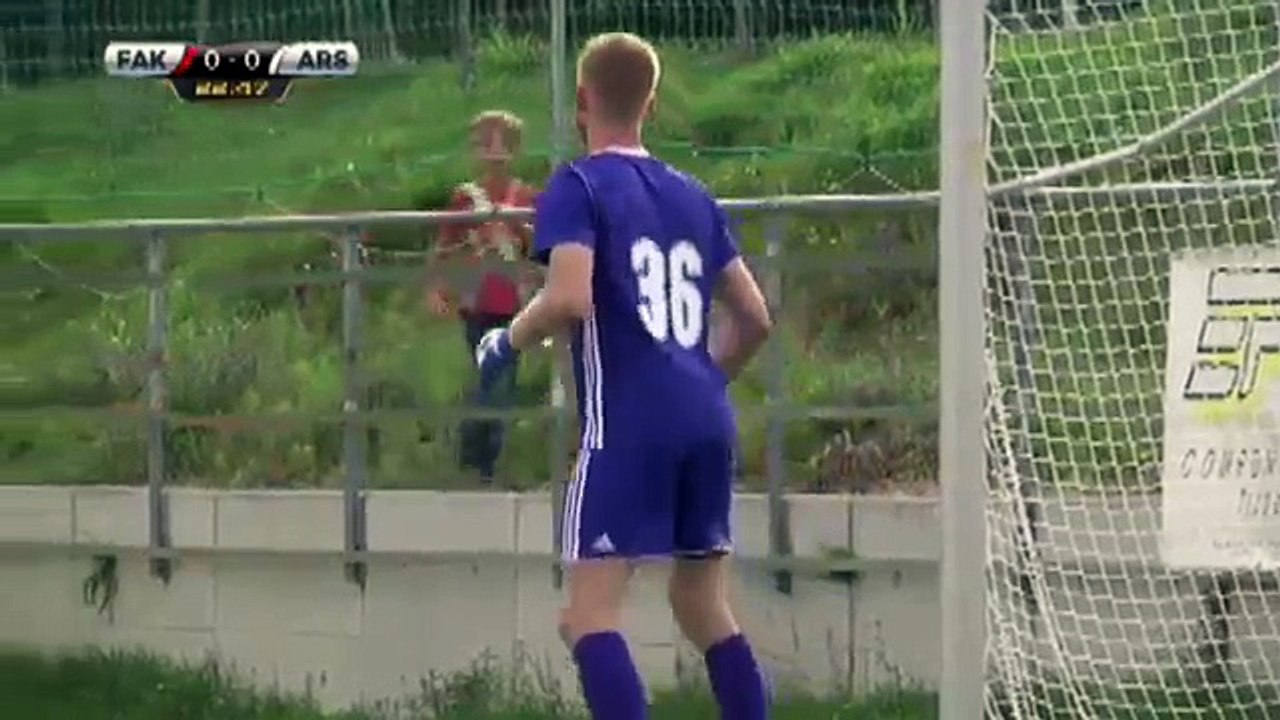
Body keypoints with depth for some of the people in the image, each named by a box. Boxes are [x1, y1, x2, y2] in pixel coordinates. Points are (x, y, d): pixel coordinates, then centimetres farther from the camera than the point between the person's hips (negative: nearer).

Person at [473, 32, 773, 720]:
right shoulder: (692, 196, 16)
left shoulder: (578, 186, -3)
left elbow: (569, 298, -19)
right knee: (705, 607, 18)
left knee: (589, 615, -7)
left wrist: (507, 342, -1)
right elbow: (754, 319, 18)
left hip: (627, 424, -7)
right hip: (706, 420, 7)